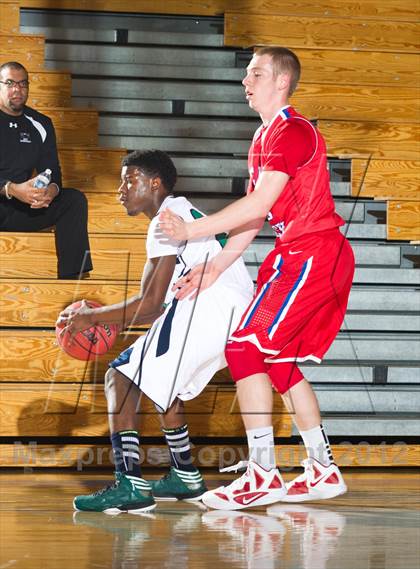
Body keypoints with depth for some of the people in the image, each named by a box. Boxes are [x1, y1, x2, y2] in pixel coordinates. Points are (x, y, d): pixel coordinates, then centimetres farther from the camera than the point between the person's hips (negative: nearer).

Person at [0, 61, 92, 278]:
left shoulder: (41, 125, 13)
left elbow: (52, 171, 12)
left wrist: (52, 189, -14)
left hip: (19, 211, 6)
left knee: (74, 199, -11)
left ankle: (72, 276, -19)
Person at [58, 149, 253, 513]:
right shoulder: (184, 214, 27)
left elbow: (151, 304, -9)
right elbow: (162, 305, 27)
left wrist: (92, 318, 0)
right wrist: (102, 318, 25)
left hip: (210, 311, -10)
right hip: (238, 316, 11)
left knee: (121, 377, -9)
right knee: (162, 380, 29)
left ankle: (131, 485, -20)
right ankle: (186, 478, 32)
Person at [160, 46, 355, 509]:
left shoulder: (292, 132, -14)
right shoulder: (265, 137, 19)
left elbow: (259, 204, -23)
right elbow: (255, 215, 18)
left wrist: (190, 231, -21)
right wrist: (216, 267, 11)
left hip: (312, 254, -11)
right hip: (301, 256, 11)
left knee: (245, 348, -15)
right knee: (277, 359, 15)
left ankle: (263, 477, -15)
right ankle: (323, 471, 21)